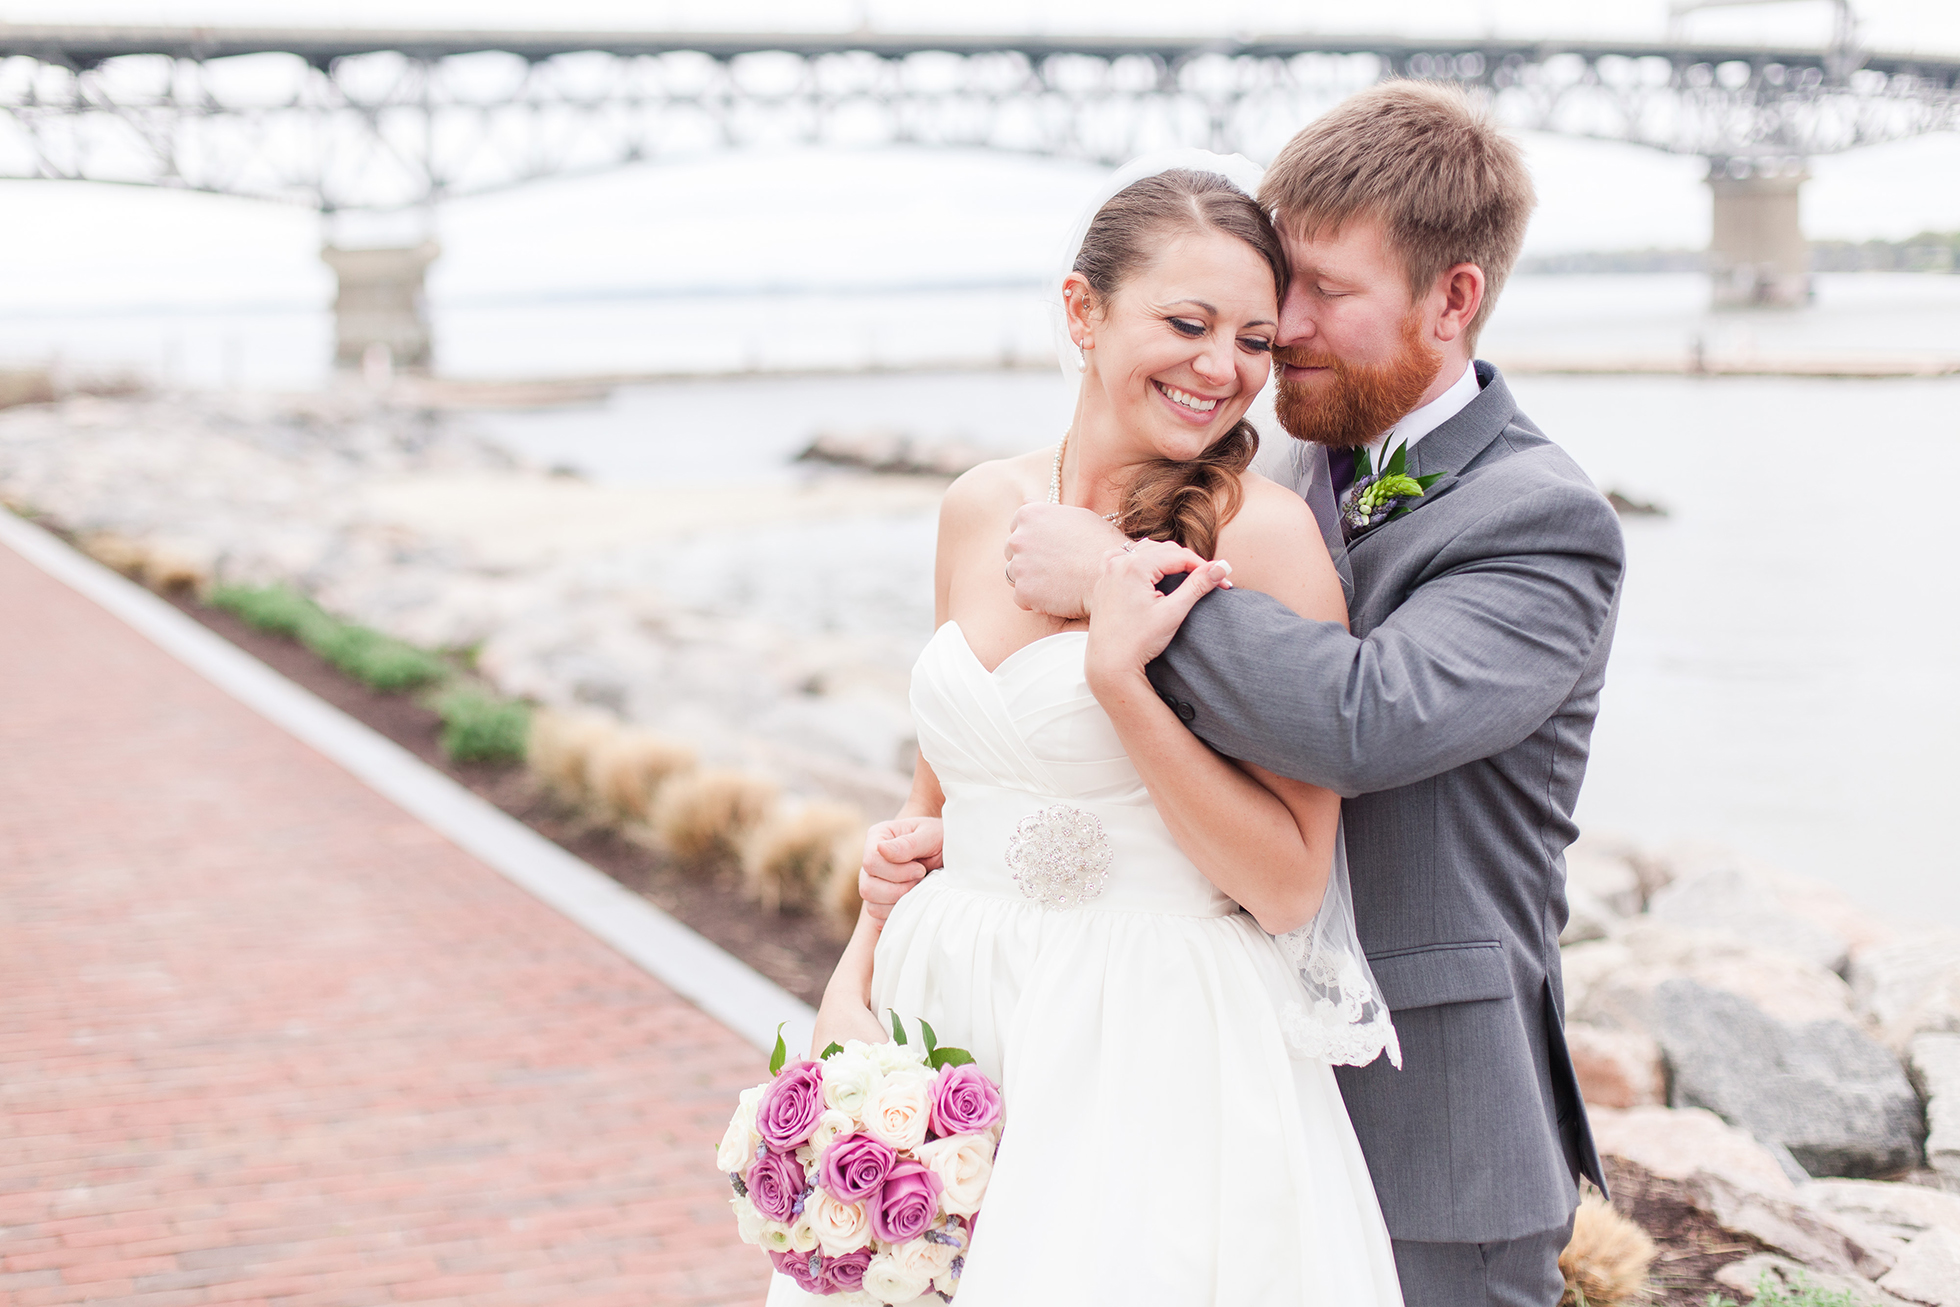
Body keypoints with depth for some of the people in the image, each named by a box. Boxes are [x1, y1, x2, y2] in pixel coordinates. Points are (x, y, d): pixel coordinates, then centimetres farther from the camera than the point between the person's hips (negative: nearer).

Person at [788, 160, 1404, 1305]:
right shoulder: (984, 509, 5)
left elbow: (1288, 886, -14)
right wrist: (851, 983, 1)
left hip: (1160, 1063, -5)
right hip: (952, 1032, 5)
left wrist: (1121, 675, -21)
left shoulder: (1263, 534, -12)